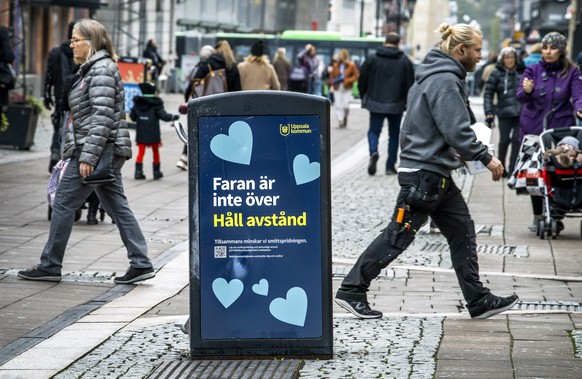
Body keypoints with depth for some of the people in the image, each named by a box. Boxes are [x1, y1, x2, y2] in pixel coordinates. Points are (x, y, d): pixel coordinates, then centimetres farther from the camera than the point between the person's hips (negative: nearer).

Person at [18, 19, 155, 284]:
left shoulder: (101, 69, -13)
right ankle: (141, 263, 5)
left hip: (95, 149, -10)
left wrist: (88, 157, -24)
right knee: (117, 206, 7)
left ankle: (50, 266, 3)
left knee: (63, 203, -3)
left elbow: (102, 117, -21)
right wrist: (80, 152, 22)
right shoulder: (93, 68, 19)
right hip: (108, 152, 10)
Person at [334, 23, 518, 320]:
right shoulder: (445, 81, -17)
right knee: (398, 236, -4)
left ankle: (478, 301, 14)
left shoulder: (431, 75, 14)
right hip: (424, 174, -11)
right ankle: (351, 290, 4)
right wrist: (486, 158, -14)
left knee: (462, 231, 10)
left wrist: (452, 151, 16)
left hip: (436, 175, 11)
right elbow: (458, 131, -22)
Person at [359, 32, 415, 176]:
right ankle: (390, 166, 11)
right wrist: (407, 102, 12)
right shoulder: (405, 61, -1)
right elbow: (410, 84, 0)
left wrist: (364, 97, 16)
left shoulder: (372, 59, -2)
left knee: (374, 131, 8)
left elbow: (362, 81, 2)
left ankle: (373, 152, -21)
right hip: (396, 105, 1)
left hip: (376, 103, -1)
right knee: (394, 134, 12)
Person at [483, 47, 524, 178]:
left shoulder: (521, 72, 10)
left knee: (517, 140, -2)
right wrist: (489, 112, -9)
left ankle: (513, 169, 6)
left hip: (521, 112, 2)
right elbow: (488, 93, -1)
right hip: (505, 112, -2)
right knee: (504, 140, 4)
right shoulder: (496, 74, 3)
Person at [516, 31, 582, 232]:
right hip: (533, 128, 2)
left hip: (560, 129, -2)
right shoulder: (533, 70, 7)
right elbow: (520, 97, -2)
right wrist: (526, 91, -26)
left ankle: (556, 215, 0)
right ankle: (537, 216, 16)